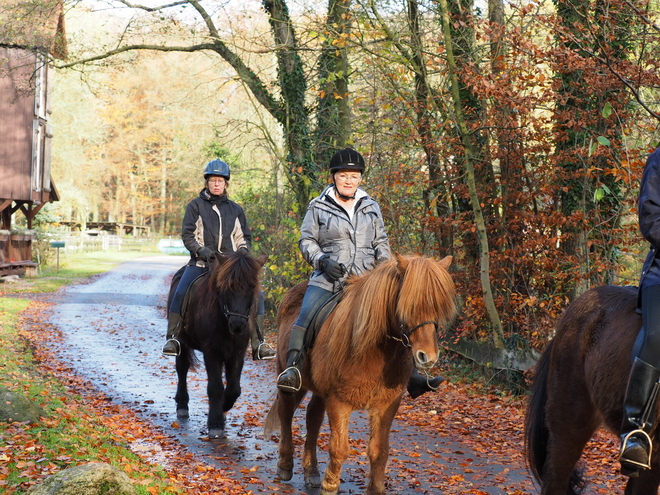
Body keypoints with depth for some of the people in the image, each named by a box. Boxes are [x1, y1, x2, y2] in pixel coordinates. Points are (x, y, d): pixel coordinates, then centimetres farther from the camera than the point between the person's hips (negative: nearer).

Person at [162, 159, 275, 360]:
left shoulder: (235, 209, 15)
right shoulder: (195, 206, 6)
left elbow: (244, 237, 20)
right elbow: (187, 234, -1)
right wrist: (200, 249, -18)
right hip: (201, 262, -2)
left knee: (255, 295, -12)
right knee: (180, 294, -24)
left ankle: (258, 344, -6)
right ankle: (173, 338, -9)